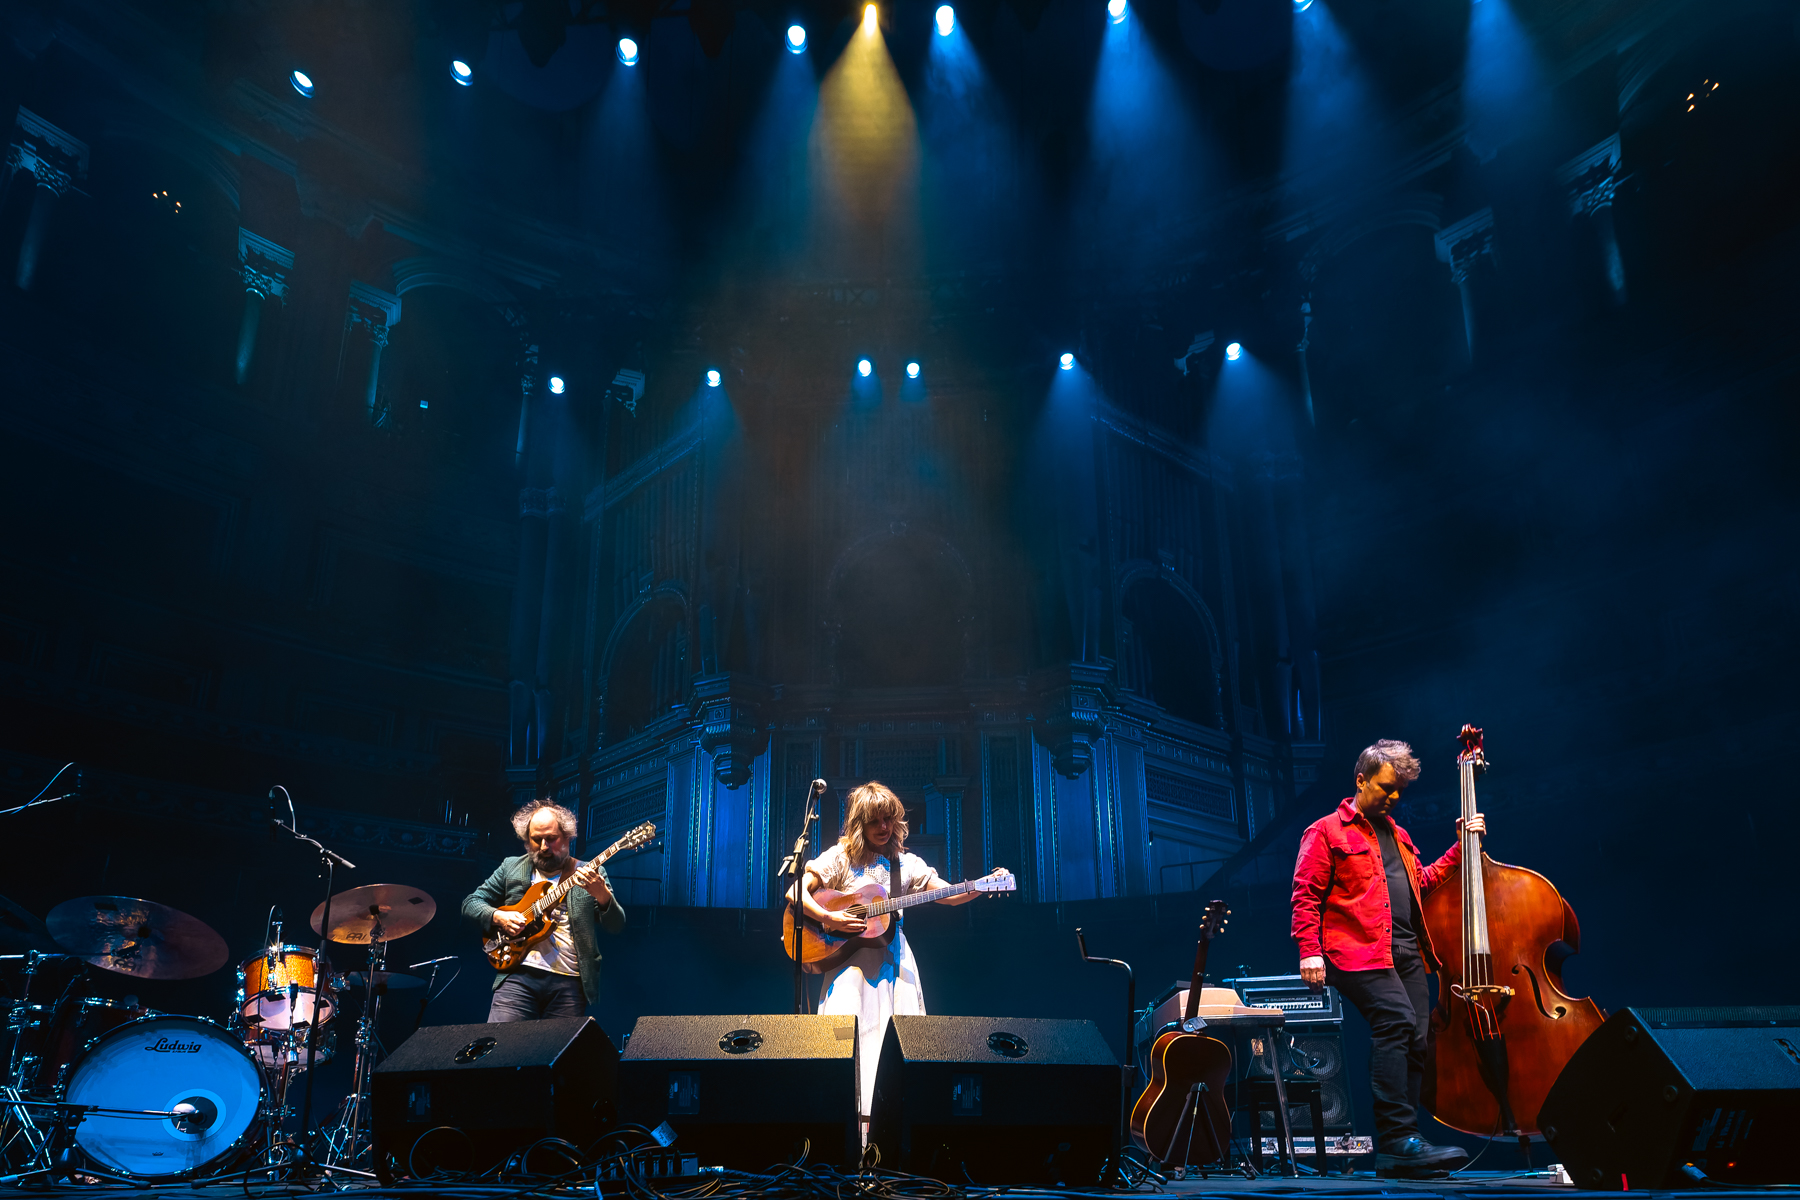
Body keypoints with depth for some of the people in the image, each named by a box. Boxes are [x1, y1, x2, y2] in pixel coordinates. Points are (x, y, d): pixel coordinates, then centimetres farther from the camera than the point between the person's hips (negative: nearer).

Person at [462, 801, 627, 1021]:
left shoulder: (590, 873, 6)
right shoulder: (511, 867, 12)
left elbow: (616, 926, -2)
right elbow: (470, 904, 14)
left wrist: (601, 894, -24)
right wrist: (497, 918, -7)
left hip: (570, 982, 0)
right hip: (520, 974, 1)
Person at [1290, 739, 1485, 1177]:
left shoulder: (1398, 836, 27)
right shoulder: (1327, 832, 3)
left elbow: (1423, 883, 29)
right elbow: (1305, 895, -3)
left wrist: (1461, 848, 22)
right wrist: (1309, 951, -13)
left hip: (1406, 951, 7)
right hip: (1359, 952, -7)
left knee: (1416, 1038, 0)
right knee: (1397, 1020, -25)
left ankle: (1394, 1152, 7)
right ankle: (1400, 1137, -24)